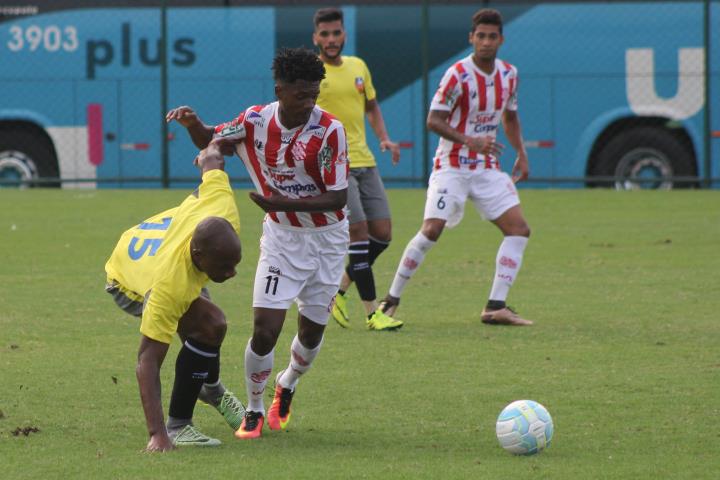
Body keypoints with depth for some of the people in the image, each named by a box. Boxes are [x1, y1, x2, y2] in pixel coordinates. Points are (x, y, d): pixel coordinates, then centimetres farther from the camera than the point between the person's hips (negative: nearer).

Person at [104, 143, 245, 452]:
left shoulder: (224, 217, -39)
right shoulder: (170, 287, -50)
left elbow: (211, 162, -17)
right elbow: (147, 362, -48)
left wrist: (210, 155, 10)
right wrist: (156, 435, -53)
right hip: (127, 284, -7)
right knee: (209, 327, -28)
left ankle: (211, 389, 62)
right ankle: (178, 426, -14)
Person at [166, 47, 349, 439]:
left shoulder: (329, 131, -22)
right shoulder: (255, 121, -11)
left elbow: (338, 197, -21)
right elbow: (212, 141, 10)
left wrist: (284, 203, -31)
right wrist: (192, 123, -12)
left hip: (326, 238, -1)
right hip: (281, 237, 1)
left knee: (312, 333, 8)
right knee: (265, 329, -12)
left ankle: (287, 384, 41)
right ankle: (254, 411, 9)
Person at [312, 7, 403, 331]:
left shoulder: (358, 67, 12)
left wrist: (384, 138, 10)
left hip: (364, 162, 7)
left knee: (382, 234, 4)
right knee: (359, 232, -12)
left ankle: (339, 289, 21)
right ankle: (372, 313, -7)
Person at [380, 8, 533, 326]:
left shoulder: (509, 74, 5)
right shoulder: (458, 75, -15)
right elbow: (434, 120, -15)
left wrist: (521, 153, 11)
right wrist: (469, 141, -27)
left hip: (488, 168, 6)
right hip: (452, 166, -6)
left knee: (519, 229, -6)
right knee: (431, 230, -17)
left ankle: (495, 307, -4)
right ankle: (392, 299, -3)